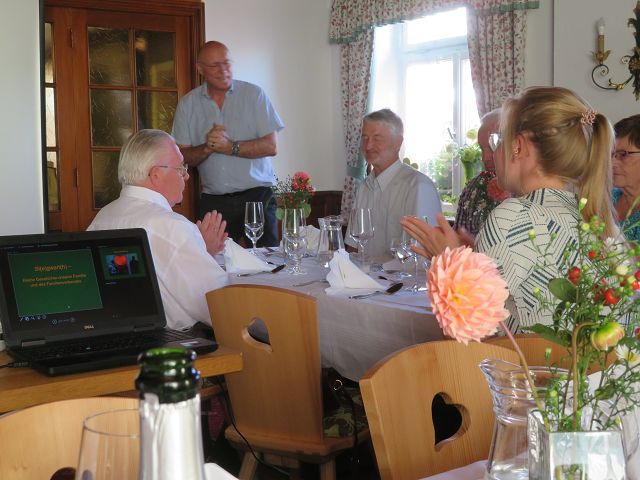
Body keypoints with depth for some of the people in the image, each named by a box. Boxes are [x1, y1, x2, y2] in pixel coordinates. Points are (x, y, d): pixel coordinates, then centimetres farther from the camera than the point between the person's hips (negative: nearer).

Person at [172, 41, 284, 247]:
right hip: (212, 202, 1)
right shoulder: (188, 104, 7)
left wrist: (230, 147, -15)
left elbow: (271, 146, -5)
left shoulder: (254, 94, 2)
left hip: (257, 195, -1)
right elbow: (182, 157, 4)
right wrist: (207, 147, -15)